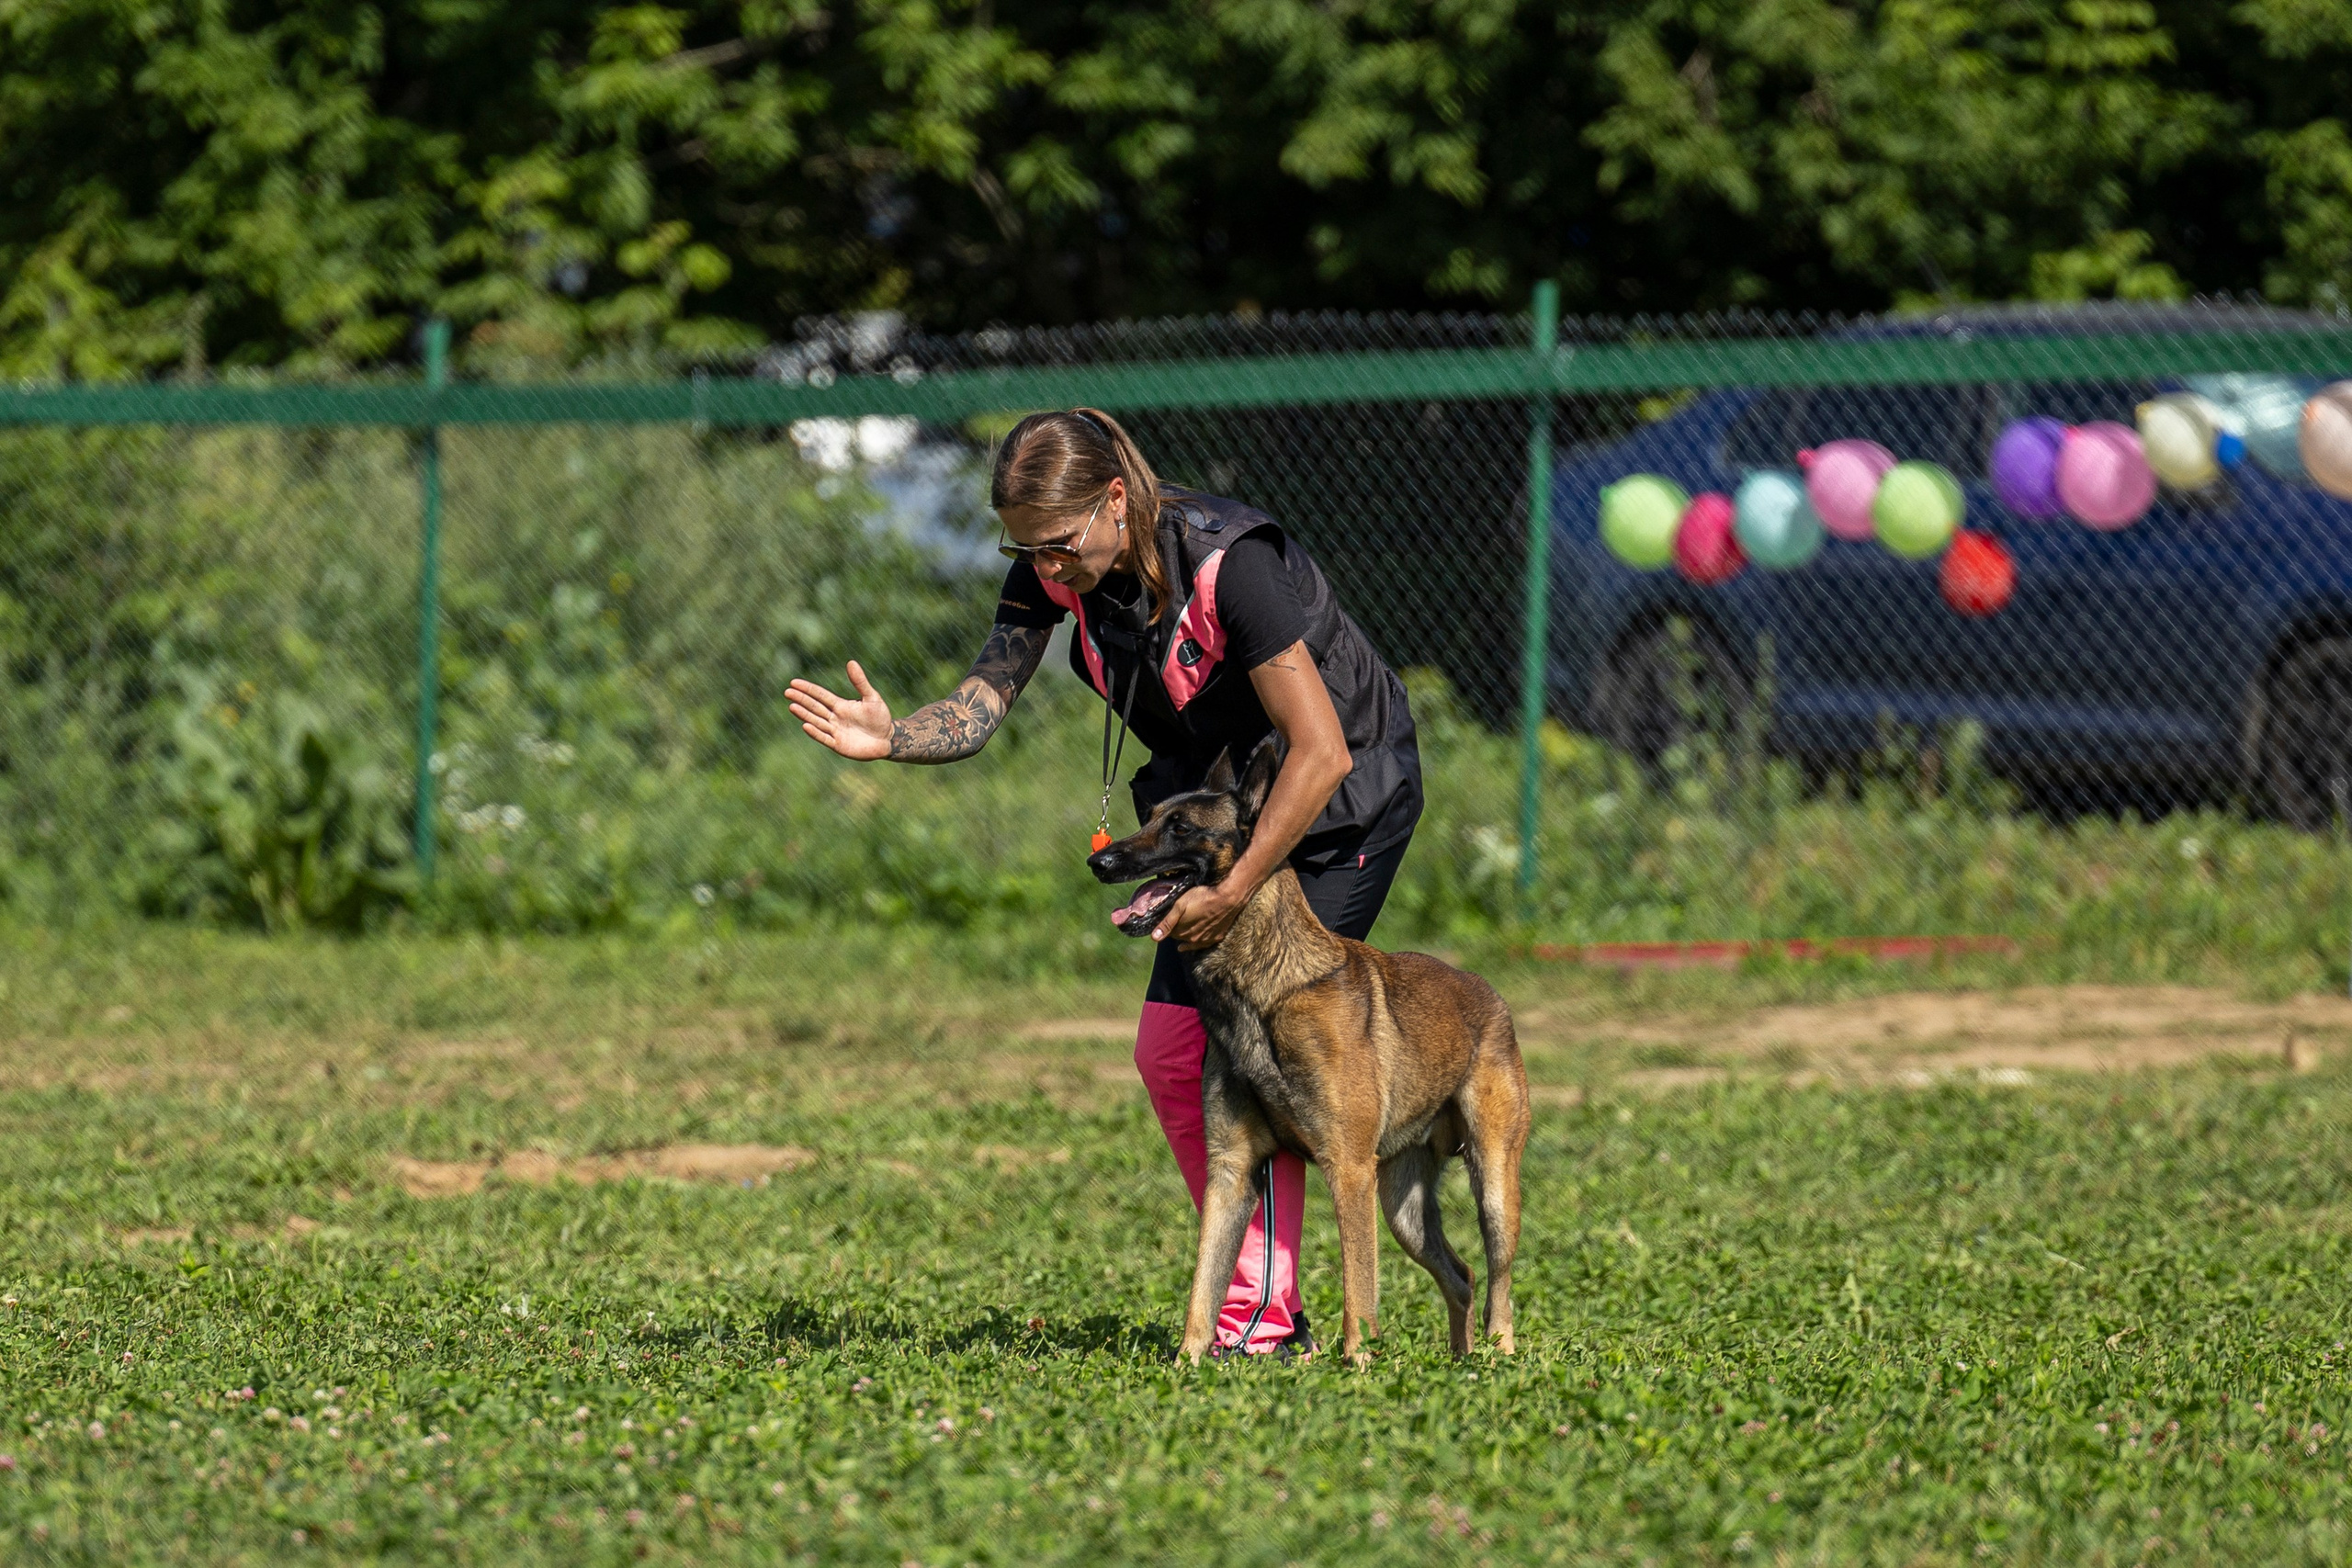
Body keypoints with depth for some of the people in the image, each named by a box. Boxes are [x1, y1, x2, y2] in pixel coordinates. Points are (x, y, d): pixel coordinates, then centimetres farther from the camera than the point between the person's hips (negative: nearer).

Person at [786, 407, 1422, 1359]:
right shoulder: (1052, 571, -13)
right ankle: (1257, 1291, 8)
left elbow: (1321, 753, -33)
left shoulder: (1228, 564, -34)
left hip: (1343, 794, -7)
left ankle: (1262, 1319, -10)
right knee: (1170, 1050, 0)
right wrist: (890, 738, -37)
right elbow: (981, 707, -16)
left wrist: (1233, 893, -32)